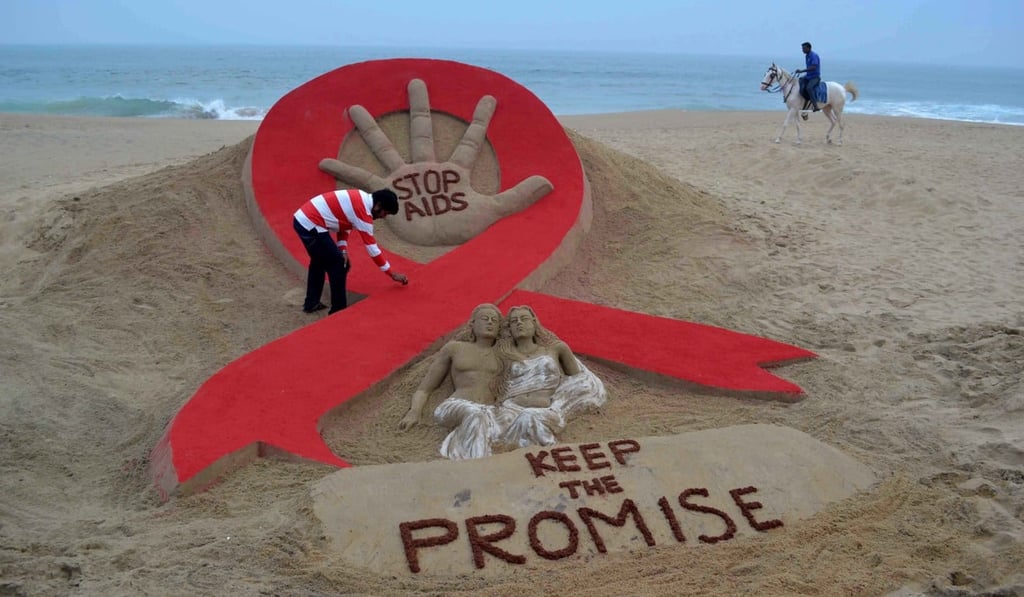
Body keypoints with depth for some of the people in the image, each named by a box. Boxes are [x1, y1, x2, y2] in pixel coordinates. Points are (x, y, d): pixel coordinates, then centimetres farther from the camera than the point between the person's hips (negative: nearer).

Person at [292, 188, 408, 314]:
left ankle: (311, 303, 37)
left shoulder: (361, 198, 10)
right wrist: (392, 273, -8)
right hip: (311, 224, -10)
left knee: (319, 261, 26)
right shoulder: (363, 210, -17)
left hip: (302, 218, 10)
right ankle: (338, 310, 7)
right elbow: (371, 246, -14)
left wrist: (343, 250, 1)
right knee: (338, 264, -1)